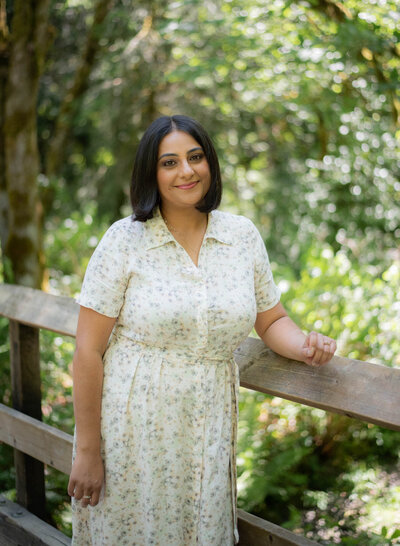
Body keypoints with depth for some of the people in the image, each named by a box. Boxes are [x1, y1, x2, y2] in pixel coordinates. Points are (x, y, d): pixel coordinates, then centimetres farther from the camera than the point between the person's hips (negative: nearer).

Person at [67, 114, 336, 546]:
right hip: (131, 427, -2)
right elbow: (88, 351, -9)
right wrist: (88, 451, -10)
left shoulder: (243, 235, 3)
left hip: (207, 430, 3)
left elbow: (272, 320, 12)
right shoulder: (125, 240, -8)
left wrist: (305, 346, -10)